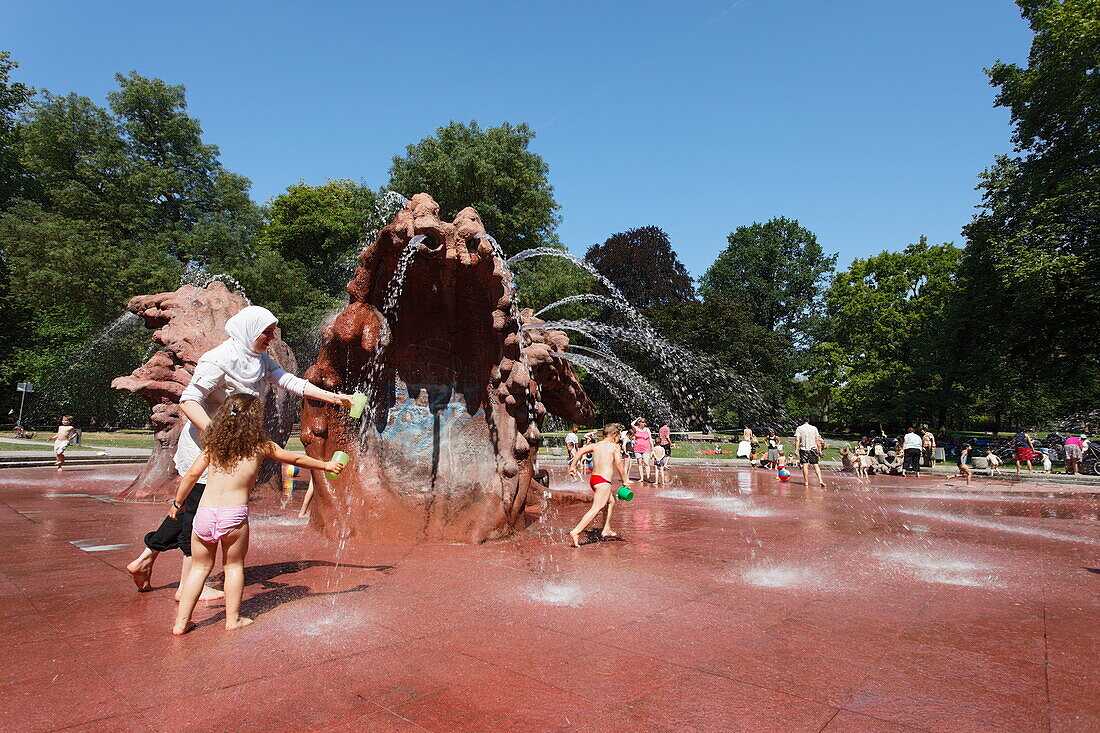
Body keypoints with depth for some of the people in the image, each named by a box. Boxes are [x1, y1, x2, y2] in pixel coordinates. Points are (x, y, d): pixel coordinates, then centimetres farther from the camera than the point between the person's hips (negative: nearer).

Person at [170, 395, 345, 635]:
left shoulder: (213, 445, 10)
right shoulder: (261, 446, 5)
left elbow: (192, 474, 8)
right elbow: (296, 459, 15)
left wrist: (178, 503, 23)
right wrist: (326, 465, 28)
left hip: (204, 513, 3)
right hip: (234, 514, -3)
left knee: (200, 568, 18)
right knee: (233, 566, 15)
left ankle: (181, 622, 18)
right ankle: (233, 619, 22)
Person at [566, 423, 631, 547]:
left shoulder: (595, 445, 14)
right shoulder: (614, 446, -1)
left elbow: (581, 451, 3)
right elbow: (619, 464, -9)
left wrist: (573, 466, 7)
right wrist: (625, 480, -2)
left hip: (593, 478, 8)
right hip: (603, 481, -8)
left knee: (611, 501, 27)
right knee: (596, 508, -11)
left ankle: (606, 530, 33)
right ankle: (576, 532, -22)